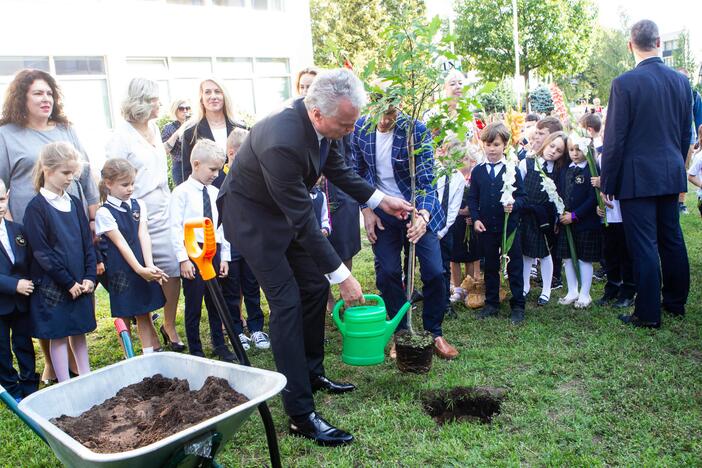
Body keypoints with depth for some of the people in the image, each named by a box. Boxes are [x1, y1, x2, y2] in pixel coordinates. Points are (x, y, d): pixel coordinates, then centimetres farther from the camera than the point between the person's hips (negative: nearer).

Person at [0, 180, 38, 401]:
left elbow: (30, 262, 8)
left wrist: (30, 284, -6)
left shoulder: (18, 229, 4)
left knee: (25, 345, 15)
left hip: (22, 301, 4)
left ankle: (30, 389, 27)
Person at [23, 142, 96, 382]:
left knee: (79, 331, 15)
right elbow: (41, 252, -13)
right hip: (52, 285, -5)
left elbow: (87, 242, 8)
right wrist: (68, 282, -13)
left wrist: (90, 277, -2)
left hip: (80, 283, 5)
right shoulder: (36, 207, -10)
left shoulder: (74, 203, 7)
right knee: (58, 335, 5)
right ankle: (65, 386, 15)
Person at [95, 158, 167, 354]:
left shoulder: (138, 205, 6)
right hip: (120, 270, -4)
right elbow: (120, 243, -16)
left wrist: (150, 266, -18)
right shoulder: (104, 212, -8)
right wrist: (140, 269, -23)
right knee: (124, 317, 6)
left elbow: (143, 235, -5)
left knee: (144, 315, 11)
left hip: (143, 269, 4)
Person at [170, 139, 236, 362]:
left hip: (214, 251, 5)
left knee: (215, 302, 15)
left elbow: (222, 225, 11)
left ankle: (219, 345, 29)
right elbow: (176, 227, -10)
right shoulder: (182, 192, -7)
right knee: (194, 304, 3)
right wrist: (183, 259, -14)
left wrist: (224, 256, 8)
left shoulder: (215, 193, 8)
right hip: (193, 251, -5)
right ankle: (195, 350, 17)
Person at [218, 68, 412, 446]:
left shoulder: (320, 122, -13)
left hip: (287, 208, 8)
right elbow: (303, 222, -33)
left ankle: (312, 372, 31)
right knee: (287, 301, -12)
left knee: (315, 285, 11)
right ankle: (301, 414, -4)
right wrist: (342, 276, -26)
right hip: (252, 216, -8)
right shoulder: (281, 142, -38)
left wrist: (380, 199, 4)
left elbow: (336, 168, 8)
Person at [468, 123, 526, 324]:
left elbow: (522, 196, -2)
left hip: (510, 226, -2)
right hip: (486, 228, 3)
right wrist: (476, 219, -5)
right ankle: (491, 304, 26)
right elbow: (472, 198, 6)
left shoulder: (512, 170, -4)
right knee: (490, 267, 14)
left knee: (514, 267, 5)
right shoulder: (478, 171, 3)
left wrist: (514, 205, -23)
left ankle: (518, 306, 15)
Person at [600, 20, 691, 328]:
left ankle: (648, 314, 7)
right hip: (671, 175, 6)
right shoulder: (681, 81, 5)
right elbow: (686, 134, 12)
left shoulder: (624, 83, -13)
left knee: (644, 245, -1)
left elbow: (614, 138, -13)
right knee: (672, 239, 17)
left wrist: (607, 183, -5)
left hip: (637, 176, -6)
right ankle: (676, 302, 31)